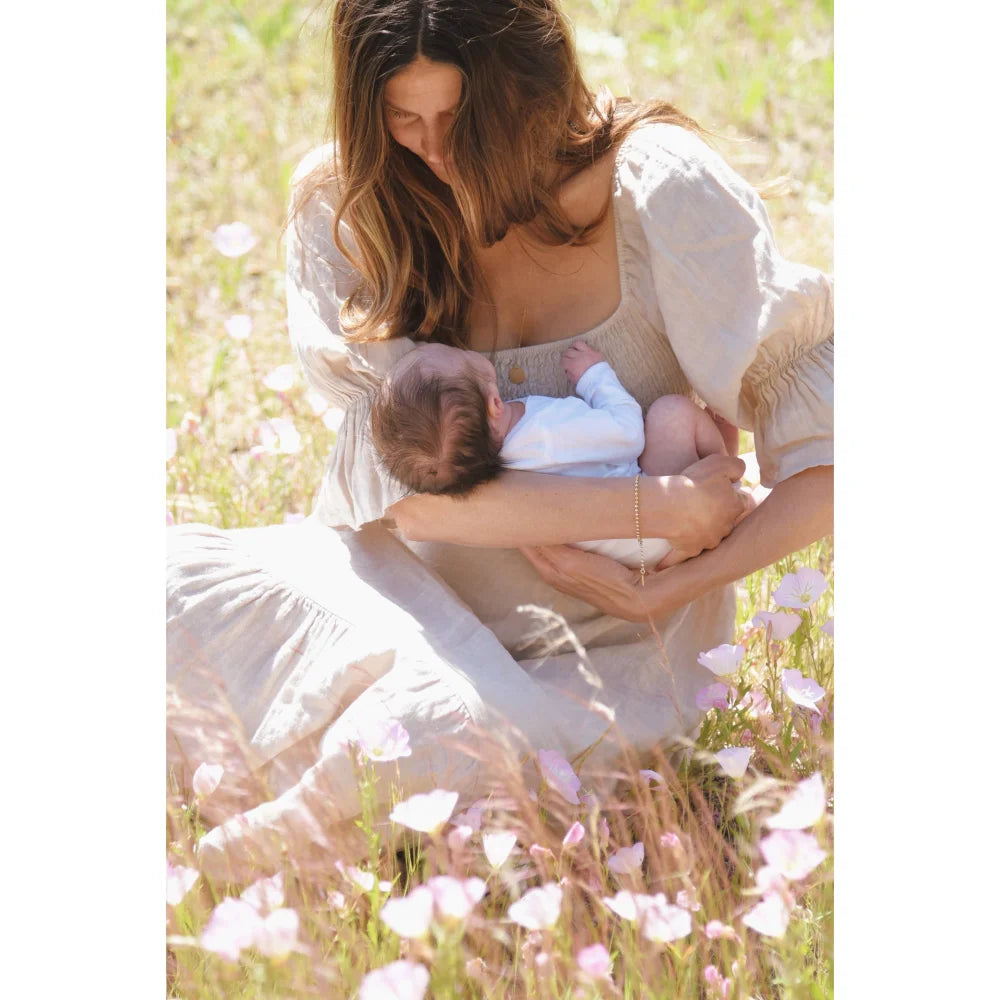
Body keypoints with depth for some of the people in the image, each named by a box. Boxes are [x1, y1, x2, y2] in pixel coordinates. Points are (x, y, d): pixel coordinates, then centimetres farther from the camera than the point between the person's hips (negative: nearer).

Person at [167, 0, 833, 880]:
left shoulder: (665, 194, -13)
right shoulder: (343, 203, -6)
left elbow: (836, 453, -13)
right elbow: (406, 489, -17)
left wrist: (671, 589, -22)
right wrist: (654, 507, -23)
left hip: (606, 650, -2)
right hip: (421, 601, 3)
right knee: (181, 583, -28)